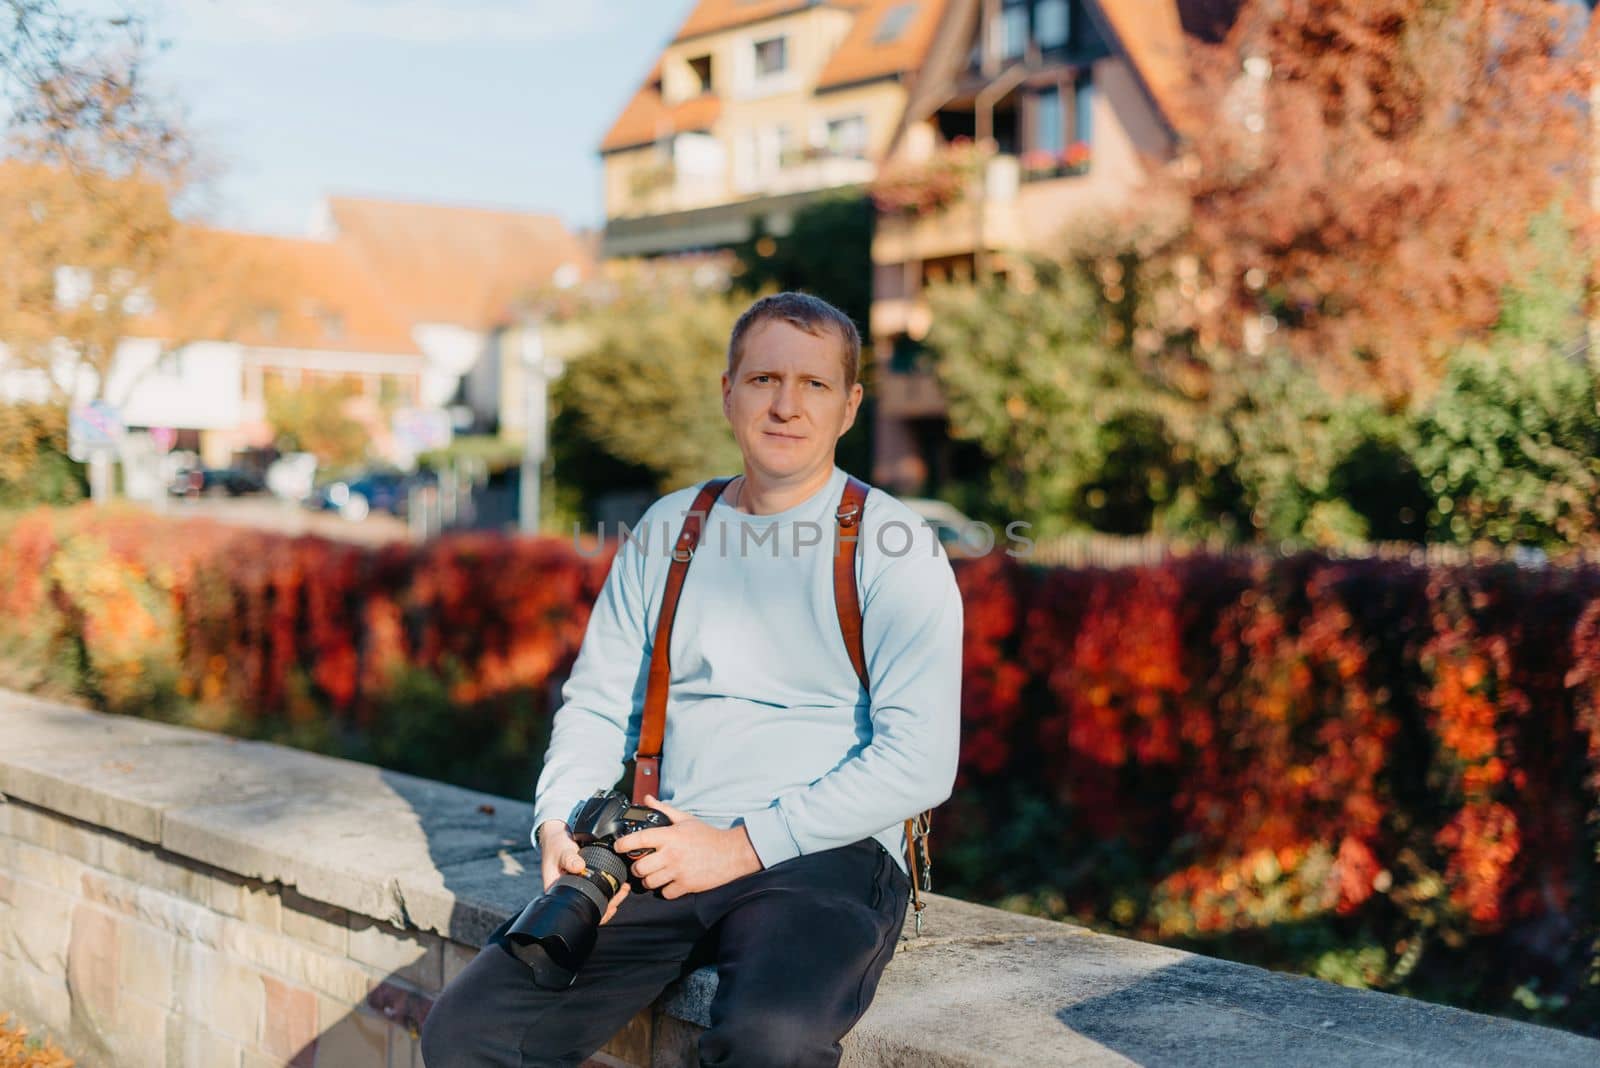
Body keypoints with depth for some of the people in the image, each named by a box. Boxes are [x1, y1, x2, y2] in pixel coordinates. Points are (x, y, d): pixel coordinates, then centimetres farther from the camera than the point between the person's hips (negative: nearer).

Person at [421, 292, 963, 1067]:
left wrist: (744, 846, -14)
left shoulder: (893, 549, -2)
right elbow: (598, 699, 17)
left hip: (827, 858, -4)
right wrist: (560, 824, -3)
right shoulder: (666, 530, 14)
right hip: (669, 854, 4)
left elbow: (920, 761, -10)